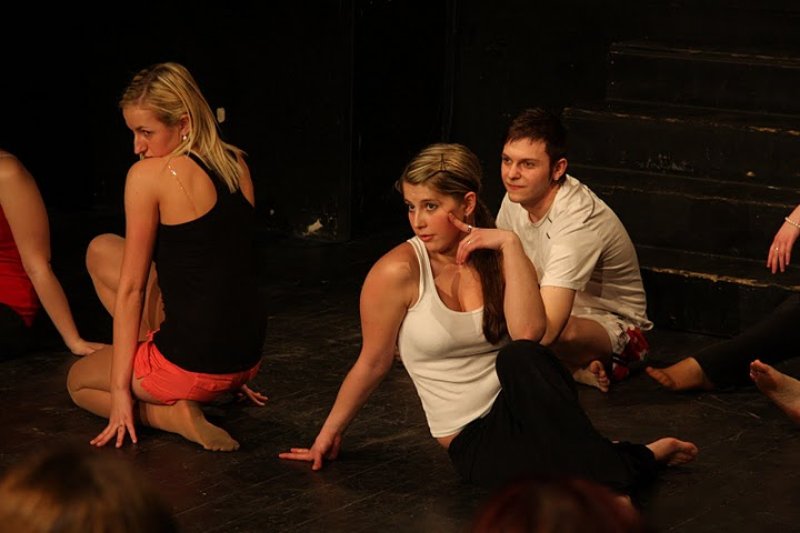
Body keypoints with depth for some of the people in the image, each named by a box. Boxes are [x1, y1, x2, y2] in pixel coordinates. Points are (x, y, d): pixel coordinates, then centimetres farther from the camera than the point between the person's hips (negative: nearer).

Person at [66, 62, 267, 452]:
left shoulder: (149, 175, -13)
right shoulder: (236, 165, 8)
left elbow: (131, 288, -9)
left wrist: (120, 390, -4)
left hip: (196, 365, -8)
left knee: (79, 381, 25)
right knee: (102, 249, 23)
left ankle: (173, 414, 0)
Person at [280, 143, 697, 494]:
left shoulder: (500, 259, -1)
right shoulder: (399, 272, -11)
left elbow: (527, 333, -21)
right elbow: (372, 364, 0)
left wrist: (511, 245, -21)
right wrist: (329, 435, 6)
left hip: (526, 408, 1)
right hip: (472, 440, -1)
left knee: (519, 357, -36)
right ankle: (637, 460, -15)